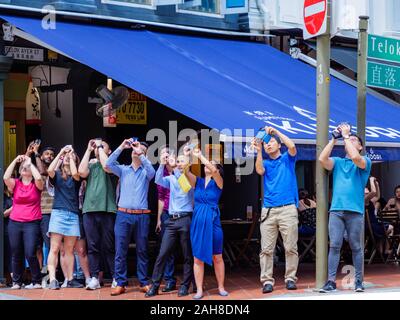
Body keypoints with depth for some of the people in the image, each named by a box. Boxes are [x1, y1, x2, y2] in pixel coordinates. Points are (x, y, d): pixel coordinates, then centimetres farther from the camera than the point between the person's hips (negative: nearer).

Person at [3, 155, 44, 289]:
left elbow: (39, 178, -20)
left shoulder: (36, 185, 2)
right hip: (14, 223, 3)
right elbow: (6, 177, -11)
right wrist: (15, 160, -6)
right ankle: (16, 282, 15)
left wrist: (30, 162, -7)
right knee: (16, 254, 6)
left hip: (32, 224, -3)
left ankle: (37, 281, 0)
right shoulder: (15, 184, 8)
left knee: (30, 254, -12)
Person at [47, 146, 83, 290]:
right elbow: (50, 170, -12)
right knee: (54, 249, -8)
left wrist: (70, 154, -3)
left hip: (73, 215, 1)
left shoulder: (76, 177, 9)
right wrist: (60, 153, -5)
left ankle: (70, 279, 9)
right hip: (58, 213, -1)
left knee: (69, 250, 5)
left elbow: (75, 173, -14)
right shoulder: (57, 175, 9)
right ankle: (52, 279, -13)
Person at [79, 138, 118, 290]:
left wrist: (100, 147, -2)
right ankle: (94, 278, 4)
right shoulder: (90, 164, 17)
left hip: (107, 209, -3)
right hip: (89, 209, 3)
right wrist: (89, 150, 4)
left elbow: (106, 166, -14)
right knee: (93, 246, 2)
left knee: (109, 246, -1)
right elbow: (82, 172, -2)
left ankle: (115, 278, 5)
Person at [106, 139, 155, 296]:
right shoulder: (123, 169, 11)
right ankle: (121, 283, 2)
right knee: (120, 251, -2)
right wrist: (121, 147, -8)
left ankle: (144, 283, 11)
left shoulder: (146, 172, 9)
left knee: (142, 250, 5)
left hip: (142, 216, 0)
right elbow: (108, 164, -5)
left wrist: (140, 154, -15)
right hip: (123, 214, 0)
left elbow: (152, 172, -13)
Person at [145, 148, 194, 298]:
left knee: (187, 255, 2)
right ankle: (155, 286, 2)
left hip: (186, 220, -4)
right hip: (172, 220, 4)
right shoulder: (171, 179, 13)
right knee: (162, 254, -1)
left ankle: (185, 286, 10)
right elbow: (158, 180, -3)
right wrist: (162, 165, -15)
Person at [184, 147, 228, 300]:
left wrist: (200, 155, -16)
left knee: (217, 257, 4)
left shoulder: (218, 182, 1)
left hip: (212, 222, -3)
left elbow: (213, 171, -19)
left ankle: (221, 287, 13)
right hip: (197, 222, 3)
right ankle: (199, 290, 4)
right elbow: (185, 170, -3)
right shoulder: (197, 182, 10)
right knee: (198, 258, 1)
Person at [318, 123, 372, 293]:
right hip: (336, 210, 2)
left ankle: (359, 281, 8)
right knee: (334, 246, -4)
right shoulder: (337, 162, 18)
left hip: (355, 210, -2)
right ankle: (331, 281, -6)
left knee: (356, 247, 2)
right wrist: (334, 139, 2)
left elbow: (355, 158, -15)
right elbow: (322, 159, -1)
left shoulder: (365, 162, 8)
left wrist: (346, 135, -7)